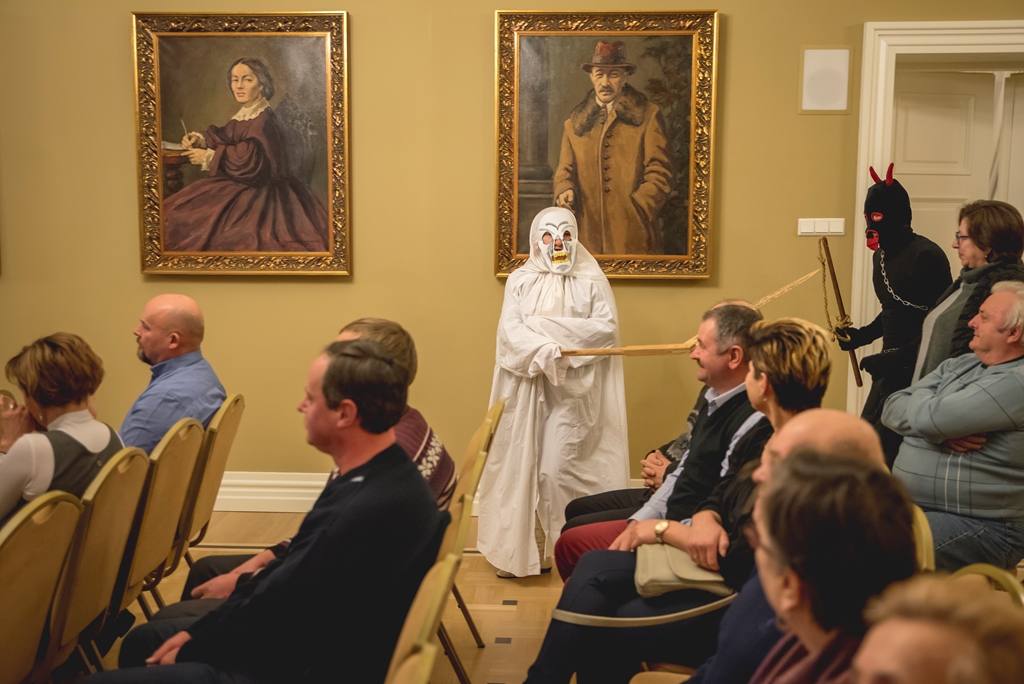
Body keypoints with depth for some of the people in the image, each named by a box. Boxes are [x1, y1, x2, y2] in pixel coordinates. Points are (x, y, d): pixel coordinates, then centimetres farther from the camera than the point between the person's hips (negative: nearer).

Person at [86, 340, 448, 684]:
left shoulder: (368, 511, -31)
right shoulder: (387, 475, 0)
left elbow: (276, 606, -22)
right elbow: (299, 563, 6)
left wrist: (189, 647, -4)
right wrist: (197, 633, 3)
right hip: (310, 644, 10)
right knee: (144, 639, 20)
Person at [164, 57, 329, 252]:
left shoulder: (265, 120, -20)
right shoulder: (244, 115, 11)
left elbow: (249, 162, -26)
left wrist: (208, 157, -18)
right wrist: (200, 140, -7)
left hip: (259, 195, -10)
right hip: (242, 186, 10)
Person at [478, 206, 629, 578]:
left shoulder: (591, 280, 5)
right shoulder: (520, 280, 8)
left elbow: (607, 327, -7)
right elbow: (509, 330, -3)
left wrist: (545, 326, -10)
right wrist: (544, 351, -22)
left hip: (573, 389, -2)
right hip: (528, 388, 2)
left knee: (558, 469, -9)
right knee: (523, 464, 1)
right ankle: (520, 550, 10)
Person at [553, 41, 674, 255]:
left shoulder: (648, 115, 2)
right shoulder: (575, 122, 11)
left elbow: (660, 174, -3)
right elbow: (565, 169, 15)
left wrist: (635, 212, -11)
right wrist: (565, 190, -6)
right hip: (590, 234, 2)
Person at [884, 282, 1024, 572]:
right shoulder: (958, 365, 12)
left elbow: (927, 418, -23)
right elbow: (893, 409, 5)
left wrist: (921, 395, 1)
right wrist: (943, 431, -13)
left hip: (982, 525, -8)